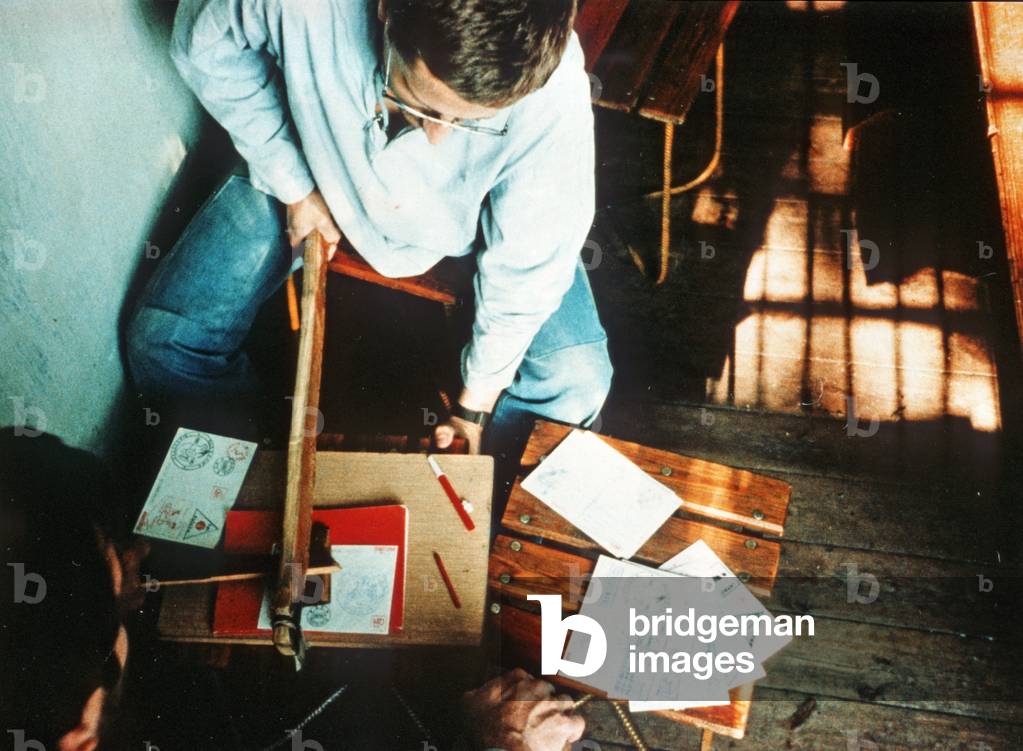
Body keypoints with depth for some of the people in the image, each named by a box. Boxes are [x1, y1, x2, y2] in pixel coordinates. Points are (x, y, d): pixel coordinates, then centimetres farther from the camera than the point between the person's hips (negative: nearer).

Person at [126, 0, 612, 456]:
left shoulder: (554, 95, -38)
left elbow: (527, 269, -22)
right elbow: (203, 43, -12)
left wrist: (476, 404, -9)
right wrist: (292, 183, -13)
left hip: (468, 212, 0)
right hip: (316, 169, 1)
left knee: (575, 385, -14)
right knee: (162, 346, -7)